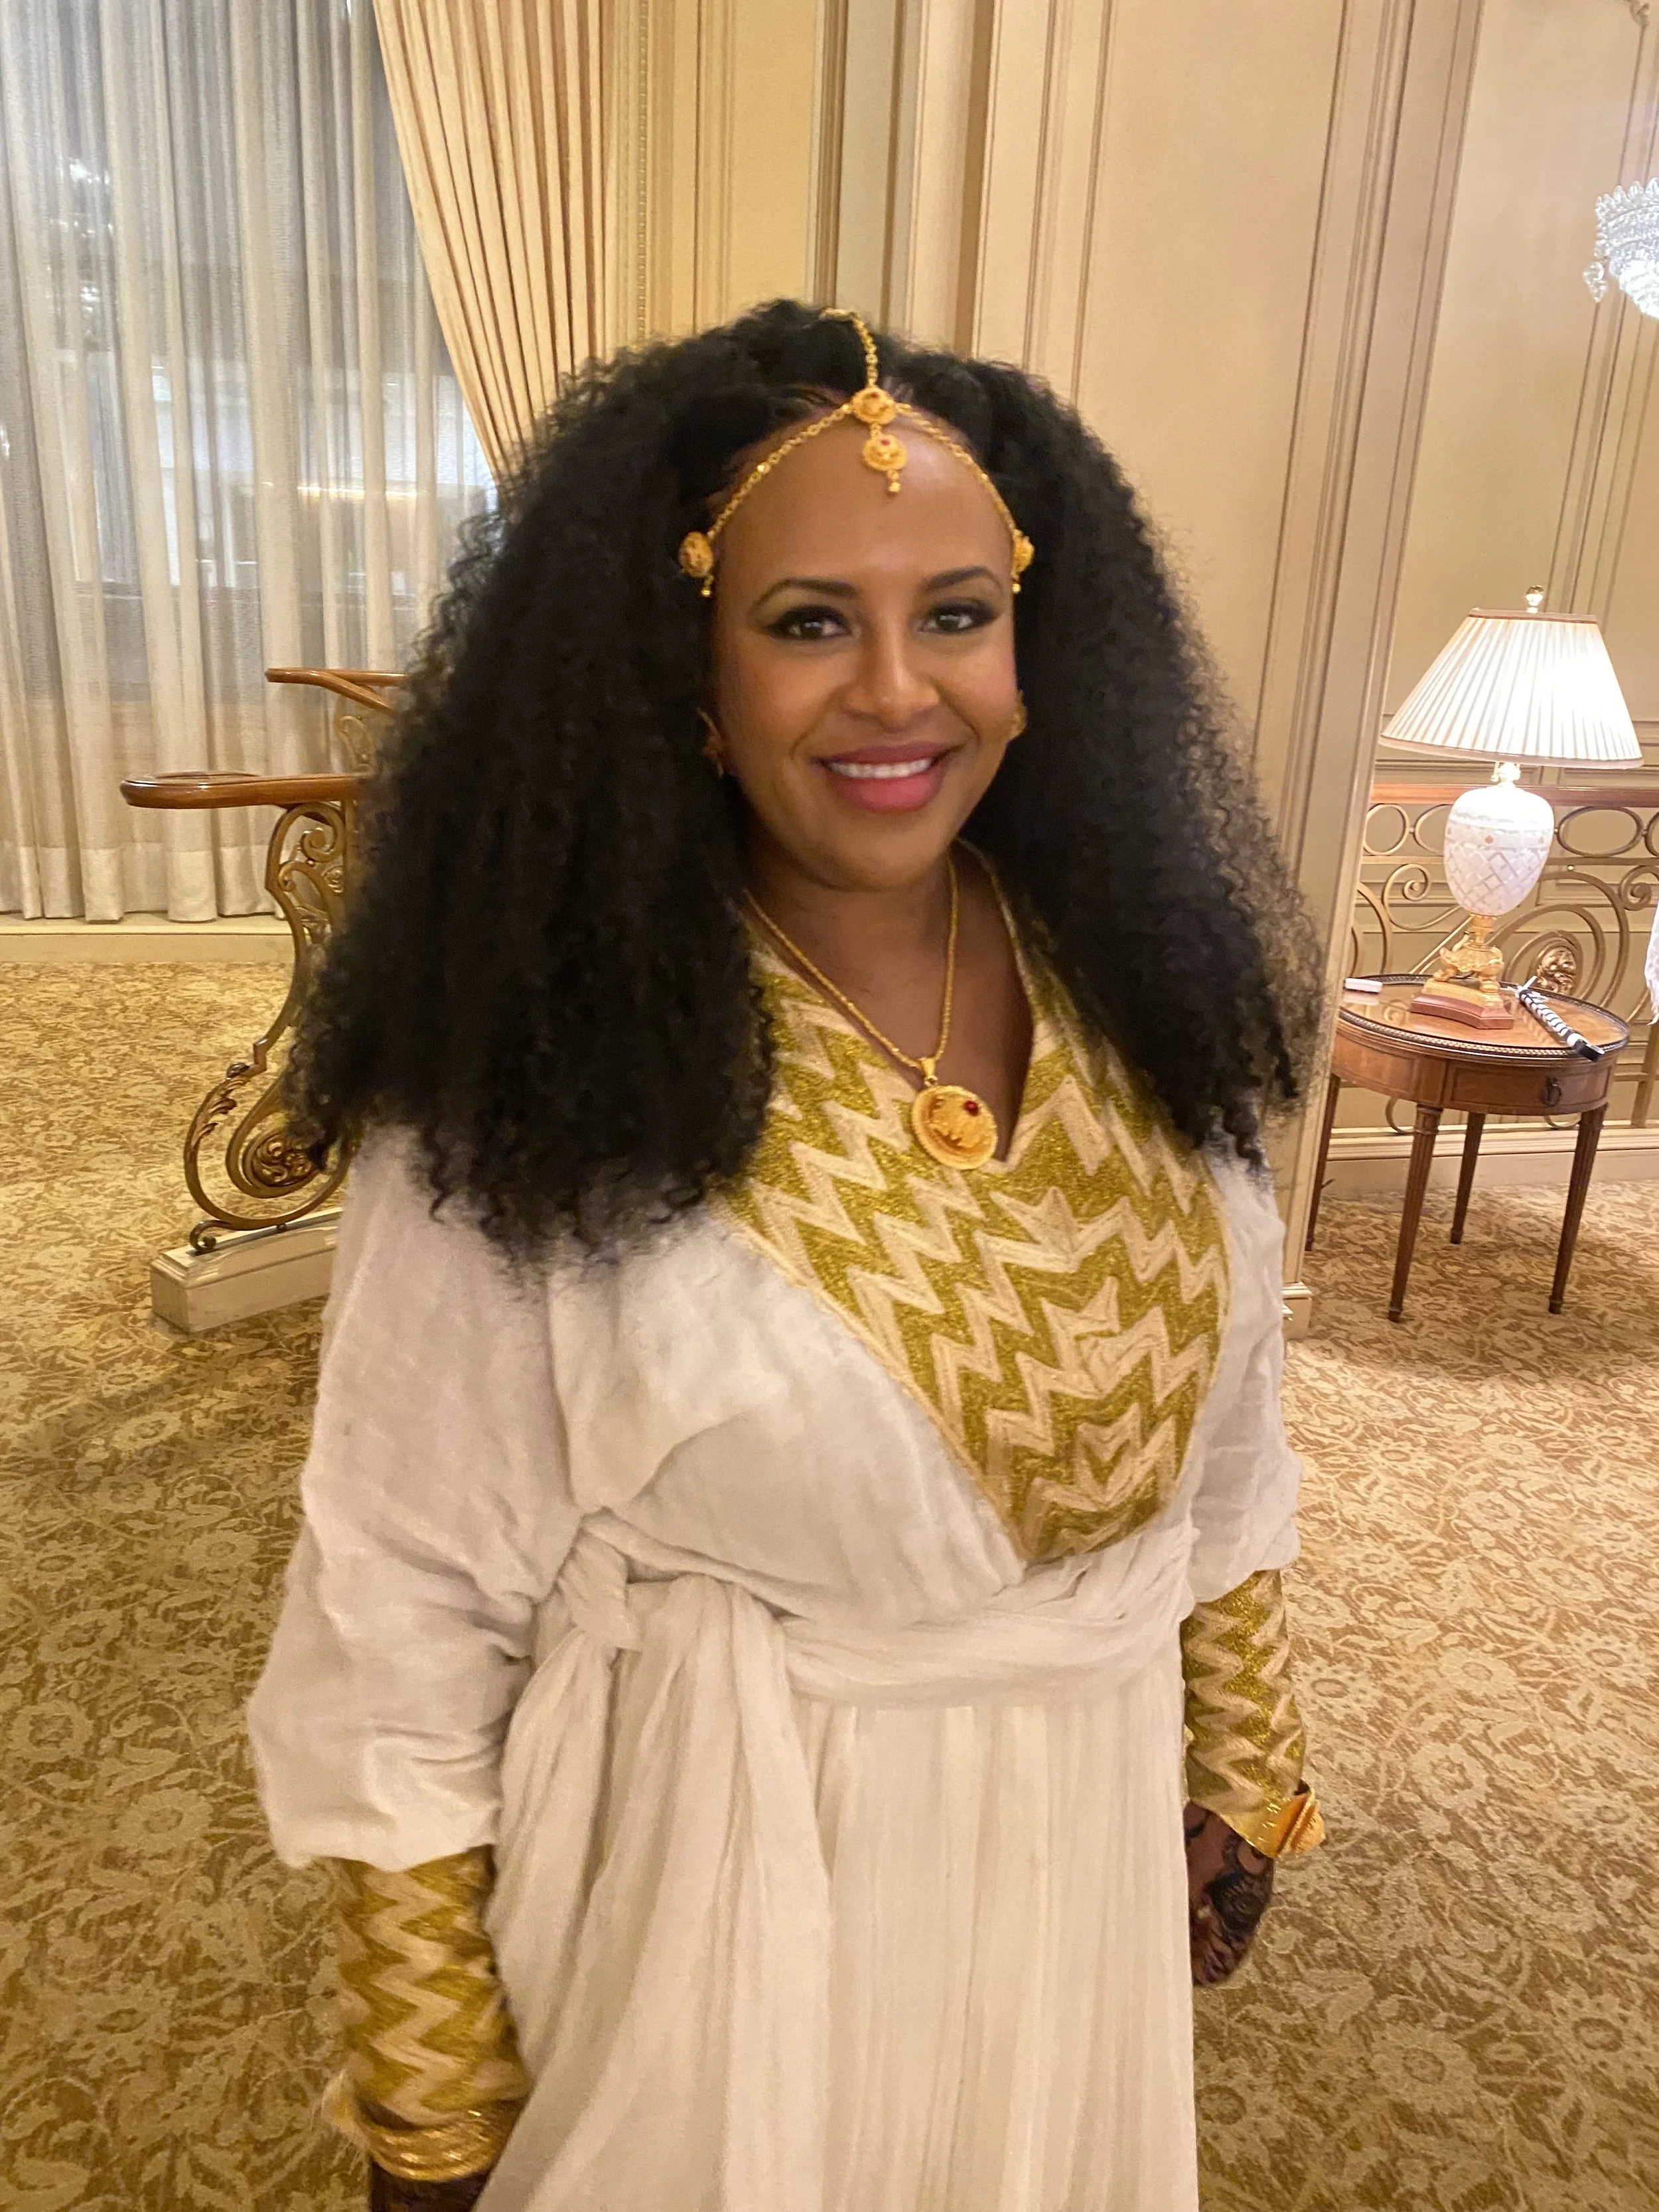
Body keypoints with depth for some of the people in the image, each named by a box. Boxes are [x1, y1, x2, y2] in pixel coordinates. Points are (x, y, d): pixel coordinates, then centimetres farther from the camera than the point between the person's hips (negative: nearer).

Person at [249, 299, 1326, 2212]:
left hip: (1076, 1848, 5)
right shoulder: (539, 1077, -23)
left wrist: (1241, 1773, 11)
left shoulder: (1132, 998, -8)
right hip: (704, 1876, -4)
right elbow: (406, 1624, -15)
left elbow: (1219, 1442, 3)